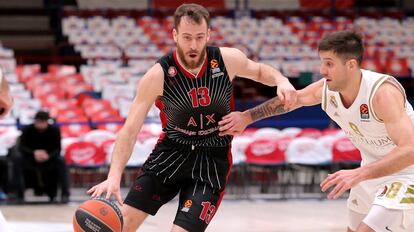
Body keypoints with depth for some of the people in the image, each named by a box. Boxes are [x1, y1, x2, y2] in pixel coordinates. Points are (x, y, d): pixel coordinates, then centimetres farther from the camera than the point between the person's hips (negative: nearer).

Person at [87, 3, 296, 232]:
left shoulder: (227, 60, -12)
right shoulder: (158, 76, -18)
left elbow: (259, 71, 13)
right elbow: (130, 130, -18)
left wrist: (281, 81, -11)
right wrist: (114, 175, -31)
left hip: (211, 159, 0)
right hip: (171, 152, 1)